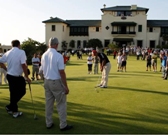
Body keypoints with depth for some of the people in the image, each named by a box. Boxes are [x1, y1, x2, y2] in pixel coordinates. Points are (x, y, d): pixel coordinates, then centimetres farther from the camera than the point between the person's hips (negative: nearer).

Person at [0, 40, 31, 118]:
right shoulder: (21, 52, -13)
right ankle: (10, 107, 8)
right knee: (21, 92, 10)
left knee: (13, 93, 15)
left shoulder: (8, 53, 6)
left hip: (9, 76, 7)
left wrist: (7, 69, 18)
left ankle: (14, 111, 24)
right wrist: (27, 77, -14)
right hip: (17, 77, -7)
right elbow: (23, 65, -21)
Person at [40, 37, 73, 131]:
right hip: (56, 82, -7)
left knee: (49, 103, 13)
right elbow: (62, 72, -18)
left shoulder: (44, 55, 4)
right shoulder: (58, 55, -17)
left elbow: (42, 70, 11)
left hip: (47, 81, 7)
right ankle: (63, 125, 8)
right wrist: (66, 86, -13)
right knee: (61, 104, 3)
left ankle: (49, 123, 21)